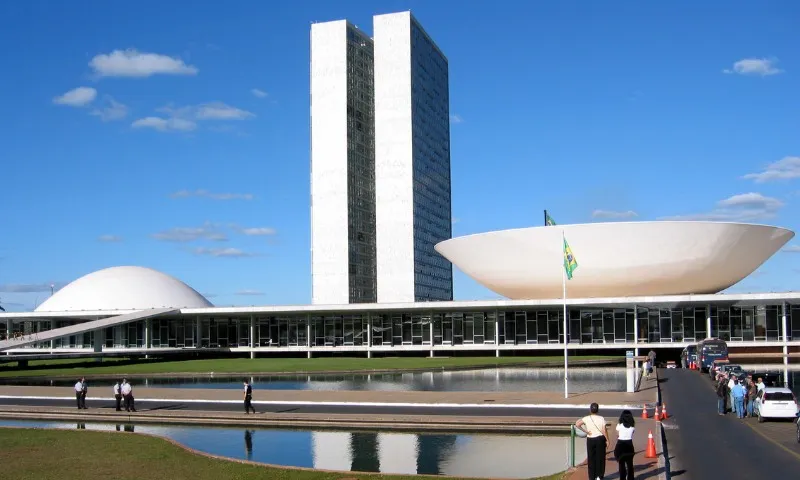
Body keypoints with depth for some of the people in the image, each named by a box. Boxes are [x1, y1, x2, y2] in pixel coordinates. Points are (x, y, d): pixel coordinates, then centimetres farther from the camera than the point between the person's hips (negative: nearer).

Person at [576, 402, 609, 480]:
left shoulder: (586, 418, -7)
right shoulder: (601, 418, -9)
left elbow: (577, 424, -18)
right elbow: (604, 431, -10)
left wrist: (586, 431, -11)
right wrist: (607, 440, 1)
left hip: (590, 439, 1)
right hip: (600, 439, 0)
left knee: (591, 458, 9)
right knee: (600, 457, 10)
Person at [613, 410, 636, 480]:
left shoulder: (619, 425, -10)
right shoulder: (632, 425, -2)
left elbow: (617, 435, -3)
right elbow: (632, 434, 1)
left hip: (620, 444, -2)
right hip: (629, 444, 2)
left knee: (621, 463, 6)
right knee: (630, 463, 12)